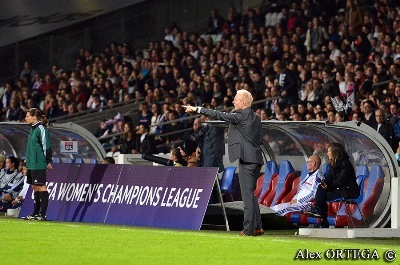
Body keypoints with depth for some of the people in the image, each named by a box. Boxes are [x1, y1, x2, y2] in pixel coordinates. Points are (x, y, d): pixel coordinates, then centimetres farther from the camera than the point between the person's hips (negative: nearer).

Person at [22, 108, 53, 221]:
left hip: (39, 164, -10)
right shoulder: (33, 129, 15)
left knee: (41, 186, -6)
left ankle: (42, 214, -5)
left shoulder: (41, 129, -14)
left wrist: (48, 162, -13)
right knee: (35, 187, 13)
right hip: (32, 164, 10)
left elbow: (46, 147, -15)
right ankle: (35, 213, 19)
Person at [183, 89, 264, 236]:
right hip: (256, 159, 9)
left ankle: (249, 229, -9)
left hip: (247, 159, -9)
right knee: (250, 194, 16)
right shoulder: (256, 117, 16)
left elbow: (220, 115, -11)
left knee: (248, 194, -8)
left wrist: (197, 109, -7)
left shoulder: (241, 115, -9)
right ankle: (257, 227, 16)